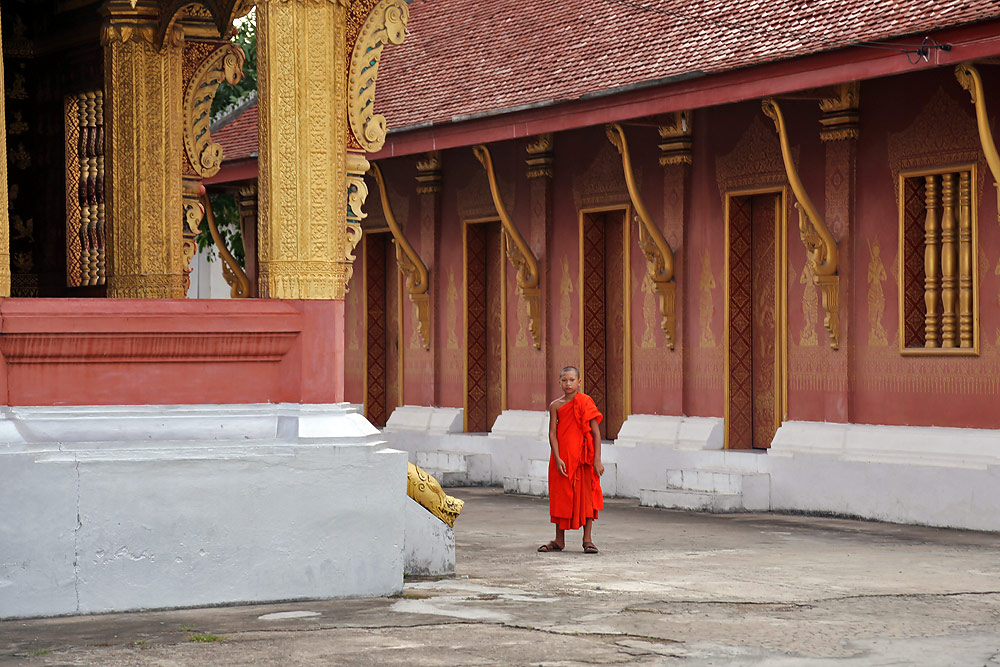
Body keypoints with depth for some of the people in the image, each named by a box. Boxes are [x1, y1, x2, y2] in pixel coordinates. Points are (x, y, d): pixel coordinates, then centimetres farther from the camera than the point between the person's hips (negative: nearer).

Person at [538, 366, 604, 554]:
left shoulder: (585, 402, -3)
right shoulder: (555, 406, 3)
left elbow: (596, 432, -4)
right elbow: (552, 434, 0)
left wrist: (597, 460, -10)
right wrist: (557, 458, -12)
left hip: (582, 457, -2)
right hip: (562, 457, 2)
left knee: (586, 495, 0)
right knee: (560, 497, 7)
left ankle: (587, 540, 7)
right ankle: (559, 541, 15)